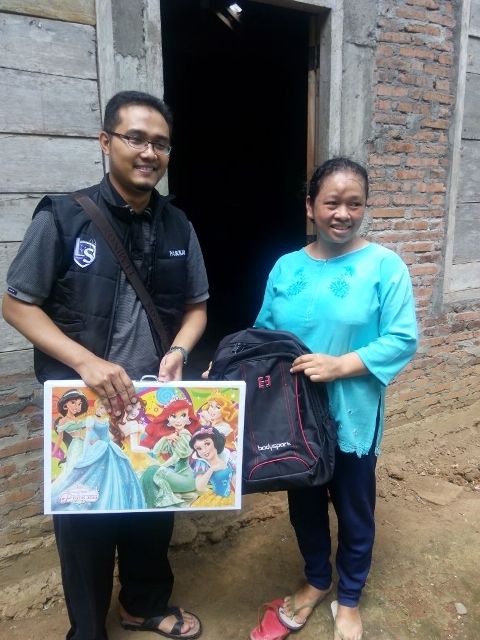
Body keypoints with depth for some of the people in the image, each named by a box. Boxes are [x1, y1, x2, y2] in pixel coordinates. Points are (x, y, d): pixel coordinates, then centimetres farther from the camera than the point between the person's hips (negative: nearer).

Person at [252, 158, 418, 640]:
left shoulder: (384, 266, -10)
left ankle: (349, 599, 44)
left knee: (353, 511, 17)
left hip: (352, 417, -3)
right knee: (304, 504, 21)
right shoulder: (286, 268, 1)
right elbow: (263, 334, 6)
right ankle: (316, 581, 49)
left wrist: (339, 365, -24)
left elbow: (403, 340, -14)